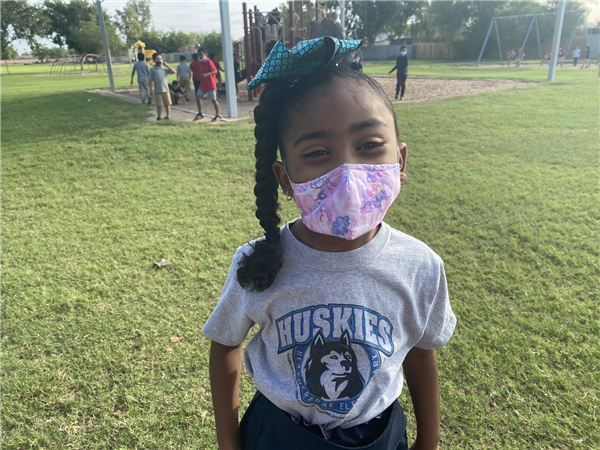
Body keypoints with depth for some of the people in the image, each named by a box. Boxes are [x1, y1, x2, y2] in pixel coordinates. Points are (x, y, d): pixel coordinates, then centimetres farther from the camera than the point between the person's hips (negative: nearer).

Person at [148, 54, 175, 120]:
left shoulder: (164, 69, 12)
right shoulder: (152, 69, 3)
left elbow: (173, 71, 6)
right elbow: (151, 80, 1)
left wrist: (166, 65, 3)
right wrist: (151, 89, -5)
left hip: (166, 90, 3)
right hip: (158, 91, -3)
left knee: (167, 104, 4)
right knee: (159, 105, 1)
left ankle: (168, 115, 15)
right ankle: (158, 116, 13)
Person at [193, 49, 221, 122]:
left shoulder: (209, 62, -13)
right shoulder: (199, 62, 9)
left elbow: (215, 71, -22)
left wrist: (207, 74, -34)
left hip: (210, 85, -7)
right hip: (203, 84, 7)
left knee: (213, 100, -1)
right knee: (198, 97, 1)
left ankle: (218, 115, 10)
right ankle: (200, 113, 13)